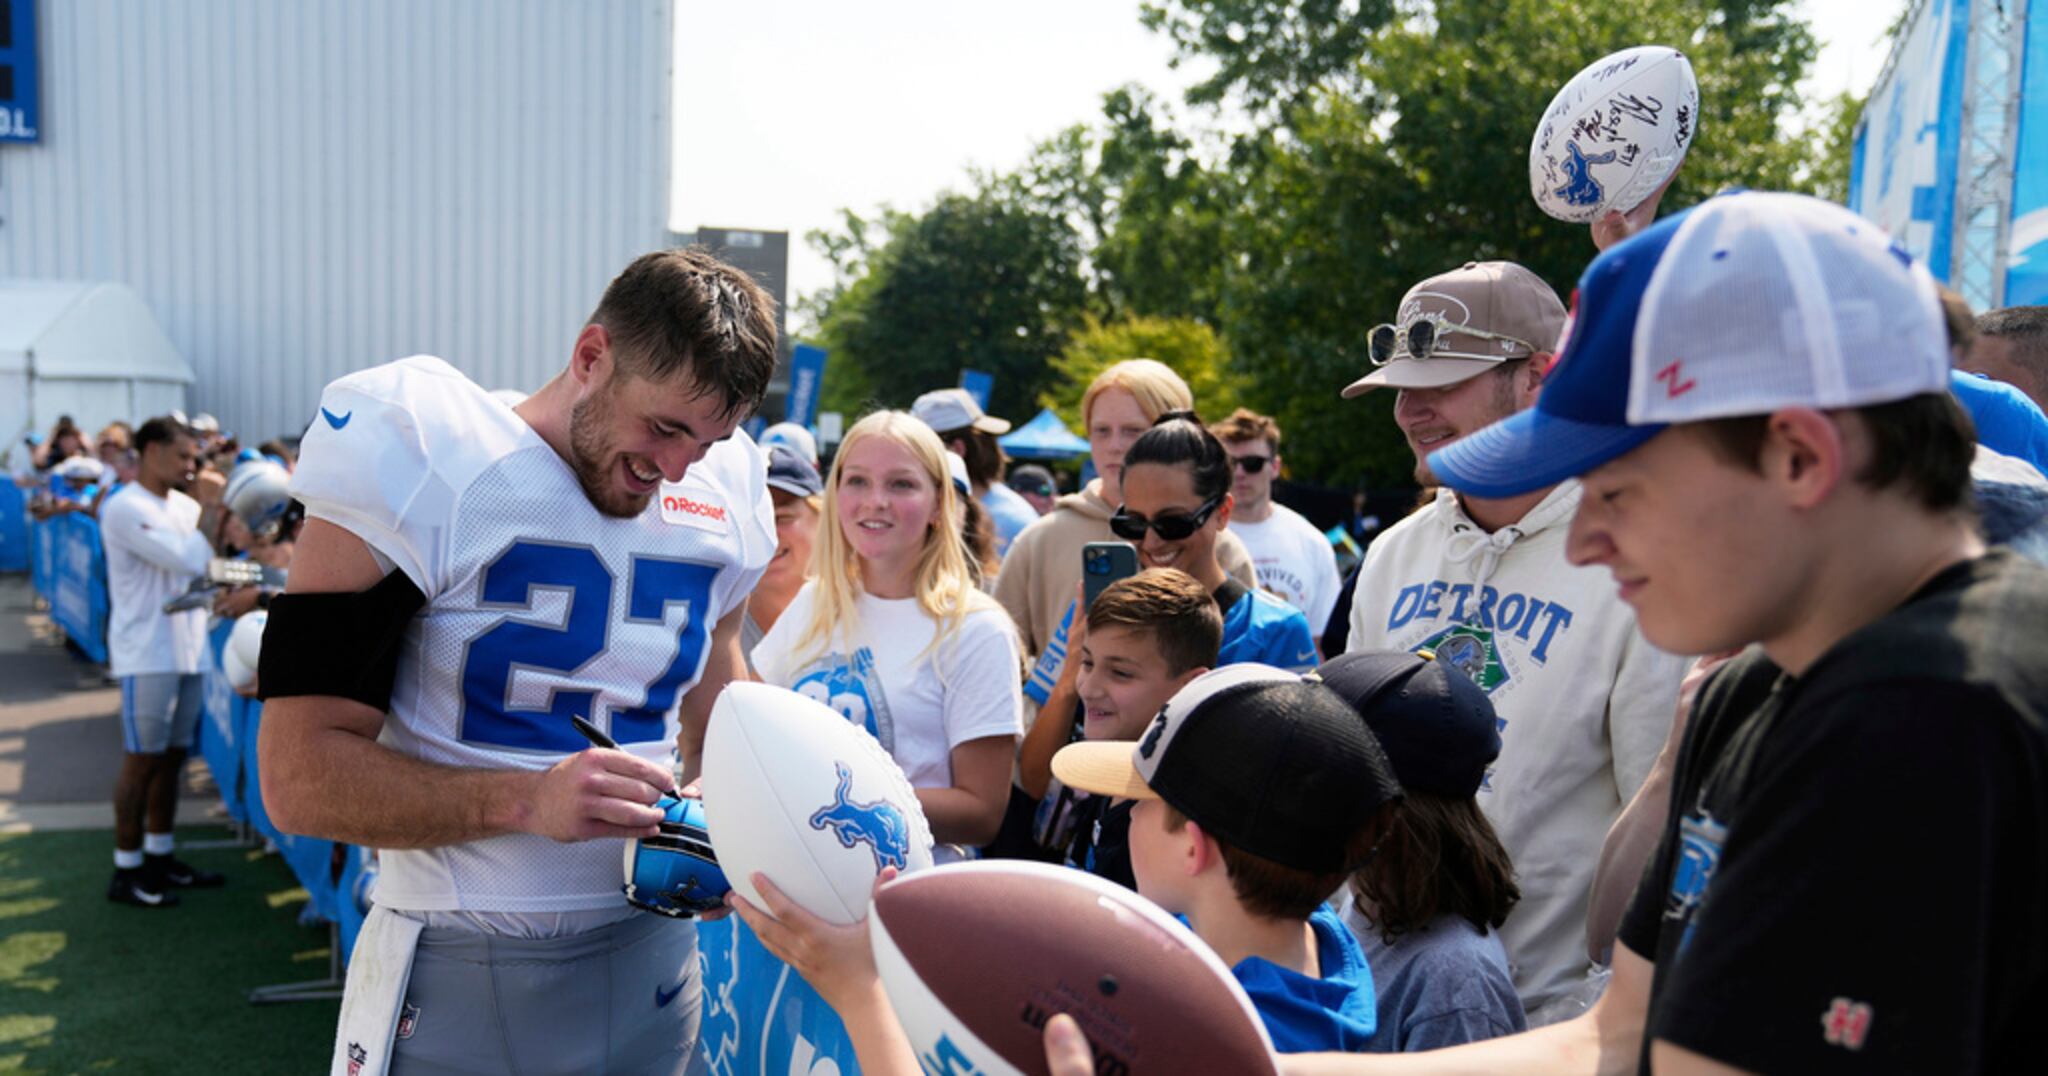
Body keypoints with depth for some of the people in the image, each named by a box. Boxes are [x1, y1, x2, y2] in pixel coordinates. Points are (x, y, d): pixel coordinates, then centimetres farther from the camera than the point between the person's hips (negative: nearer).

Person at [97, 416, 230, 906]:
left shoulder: (183, 504, 11)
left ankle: (161, 856, 24)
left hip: (188, 650, 8)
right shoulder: (125, 508, -14)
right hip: (147, 655, -8)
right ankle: (126, 872, 8)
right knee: (142, 762, -1)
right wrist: (209, 508, -12)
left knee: (173, 757, 14)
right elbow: (190, 561, -21)